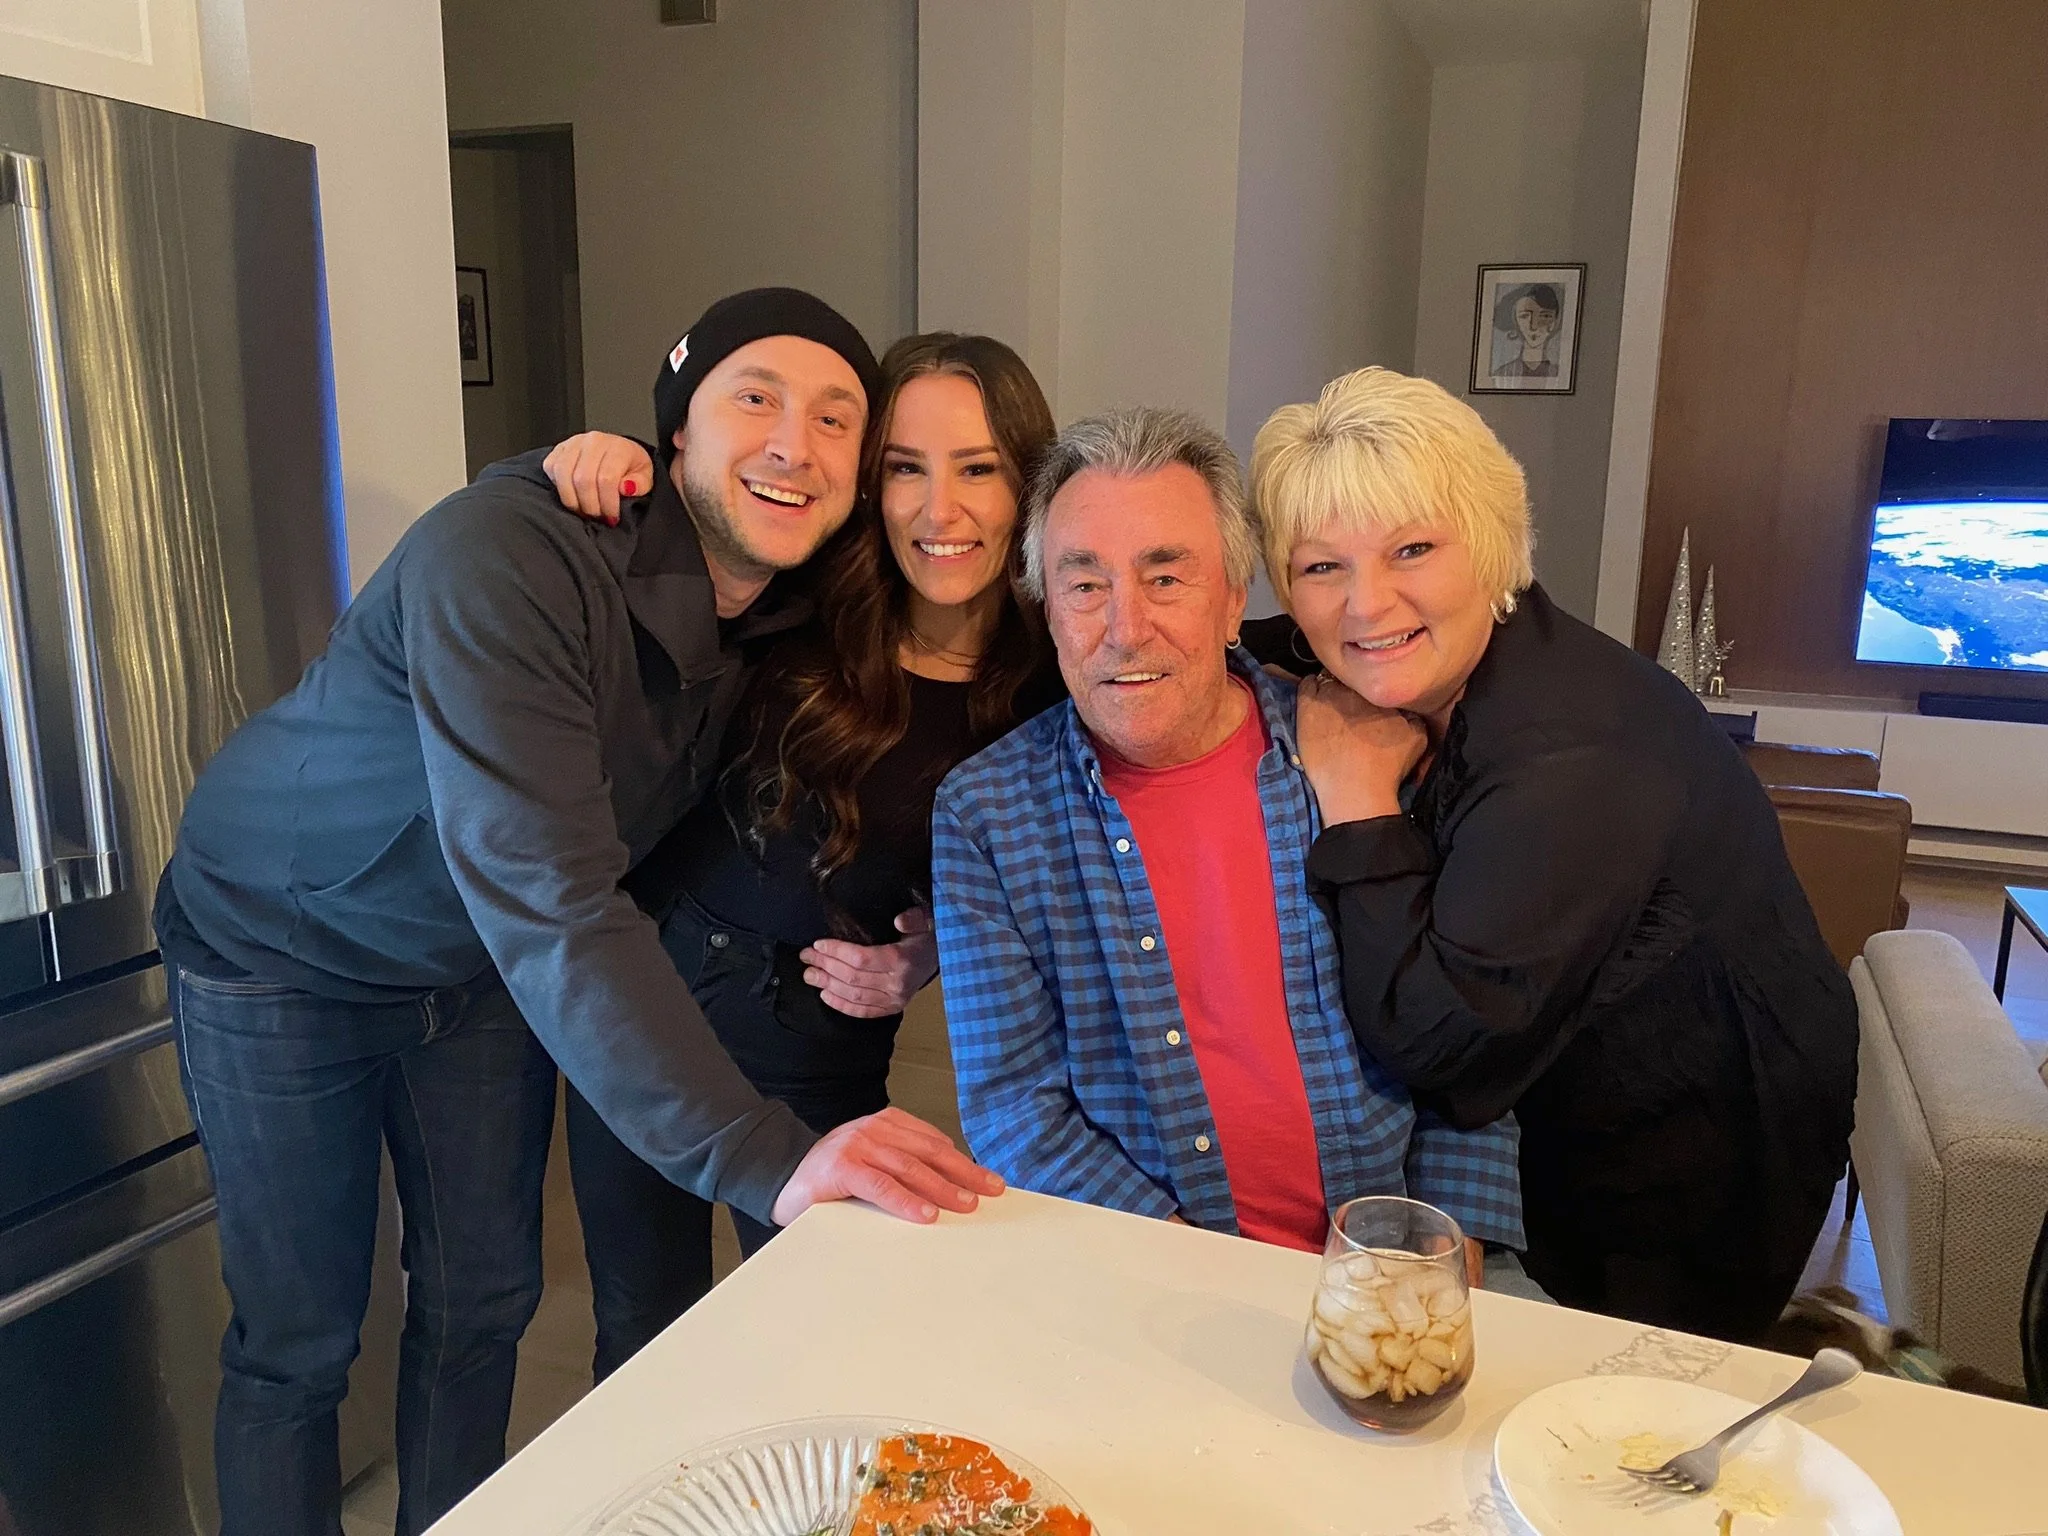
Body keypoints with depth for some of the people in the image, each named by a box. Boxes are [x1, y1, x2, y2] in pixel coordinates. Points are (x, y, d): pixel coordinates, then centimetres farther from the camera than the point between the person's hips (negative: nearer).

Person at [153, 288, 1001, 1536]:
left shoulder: (793, 609, -13)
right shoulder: (504, 556, -36)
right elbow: (549, 902, -43)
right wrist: (762, 1159, -48)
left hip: (485, 966, 6)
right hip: (283, 948, -5)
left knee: (483, 1304, 17)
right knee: (299, 1342, 7)